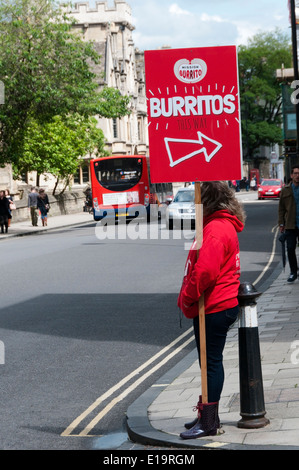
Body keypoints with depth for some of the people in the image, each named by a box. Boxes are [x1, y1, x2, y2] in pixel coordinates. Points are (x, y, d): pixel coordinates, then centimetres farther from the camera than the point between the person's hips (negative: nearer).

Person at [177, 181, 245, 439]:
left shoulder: (216, 229, -19)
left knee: (211, 363, -5)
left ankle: (208, 423, 1)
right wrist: (189, 299, 14)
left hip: (213, 309, -11)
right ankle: (207, 415, 28)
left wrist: (187, 298, -15)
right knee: (210, 362, 18)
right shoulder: (220, 225, 16)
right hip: (215, 306, 11)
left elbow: (205, 270, -27)